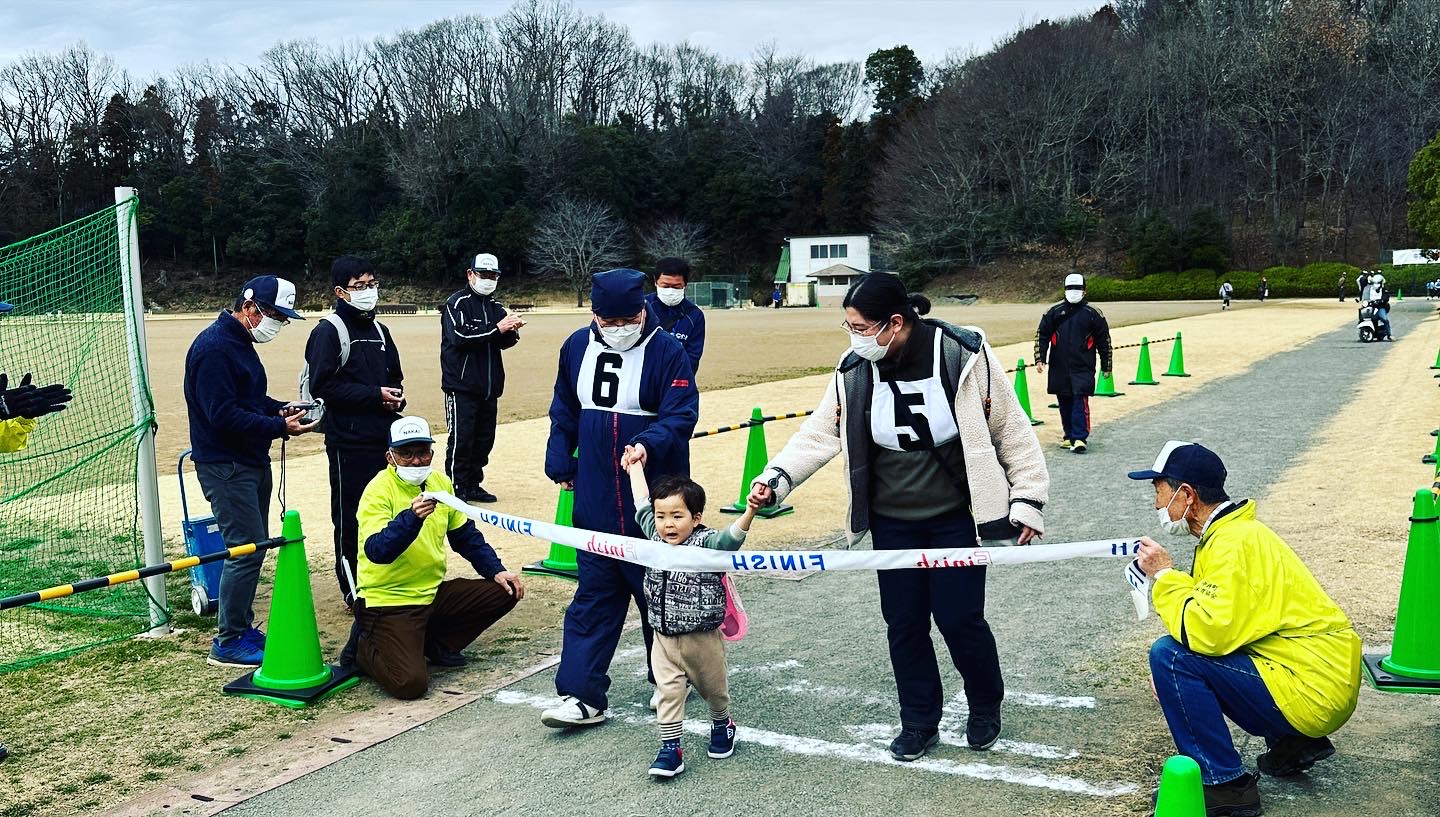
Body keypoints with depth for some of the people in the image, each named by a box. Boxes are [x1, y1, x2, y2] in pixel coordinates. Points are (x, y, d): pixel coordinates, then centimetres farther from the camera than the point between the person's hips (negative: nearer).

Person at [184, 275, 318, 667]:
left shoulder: (242, 344, 14)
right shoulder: (214, 347, -19)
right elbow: (224, 416, -25)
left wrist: (281, 409, 5)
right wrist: (279, 426, -24)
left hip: (251, 462, 10)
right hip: (225, 465, -10)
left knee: (253, 546, 15)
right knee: (246, 548, -9)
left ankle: (242, 627, 26)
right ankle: (229, 642, 1)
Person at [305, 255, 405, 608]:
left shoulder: (379, 330, 16)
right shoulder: (328, 331, -7)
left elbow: (395, 376, 25)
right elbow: (323, 386, -15)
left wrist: (396, 396, 2)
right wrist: (375, 395, -16)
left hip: (384, 437, 7)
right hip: (349, 442, -7)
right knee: (350, 519, 0)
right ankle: (354, 591, 9)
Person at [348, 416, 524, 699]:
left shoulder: (440, 482, 5)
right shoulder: (379, 490, -16)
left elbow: (465, 535, 15)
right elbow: (377, 551, -29)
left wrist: (496, 570, 5)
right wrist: (412, 517, -43)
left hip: (432, 592, 7)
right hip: (388, 600, -7)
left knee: (505, 592, -3)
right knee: (410, 684, -23)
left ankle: (435, 642, 11)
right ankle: (364, 646, 9)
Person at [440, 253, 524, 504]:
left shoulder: (495, 306, 15)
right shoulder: (457, 303, -5)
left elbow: (503, 342, 11)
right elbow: (460, 336, -20)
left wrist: (511, 330, -12)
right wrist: (497, 328, -24)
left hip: (489, 387, 7)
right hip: (462, 386, -7)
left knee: (484, 438, 11)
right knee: (461, 439, -5)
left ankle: (473, 485, 22)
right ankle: (456, 489, 1)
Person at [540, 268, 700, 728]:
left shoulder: (668, 352, -9)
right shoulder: (577, 347, 6)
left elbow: (681, 415, -15)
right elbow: (564, 413, 17)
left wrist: (648, 444, -32)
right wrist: (561, 464, 11)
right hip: (595, 500, 4)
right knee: (594, 594, 4)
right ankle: (582, 695, 6)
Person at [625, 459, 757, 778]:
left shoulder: (707, 543, -19)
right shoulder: (655, 537, -3)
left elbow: (732, 537, -37)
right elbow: (642, 504, 9)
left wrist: (749, 512, -56)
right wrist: (635, 465, 18)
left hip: (703, 638, -3)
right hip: (664, 638, 3)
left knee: (713, 688, 18)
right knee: (668, 692, -2)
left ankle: (722, 726, 44)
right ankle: (670, 749, 5)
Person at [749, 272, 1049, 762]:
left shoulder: (963, 355, -17)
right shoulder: (855, 371, -7)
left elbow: (1010, 429, -8)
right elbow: (820, 433, -4)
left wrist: (1028, 498, -7)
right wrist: (777, 478, -19)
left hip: (955, 516, -3)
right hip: (892, 523, 3)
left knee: (959, 617, 0)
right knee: (903, 623, 7)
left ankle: (985, 708, 29)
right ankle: (919, 722, 27)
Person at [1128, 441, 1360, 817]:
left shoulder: (1234, 545, -19)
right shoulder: (1233, 532, 12)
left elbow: (1208, 634, -28)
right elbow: (1224, 626, 20)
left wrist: (1165, 575, -14)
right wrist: (1171, 676, 6)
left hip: (1313, 692, -10)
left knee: (1169, 655, -18)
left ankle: (1223, 784, -9)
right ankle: (1292, 743, 17)